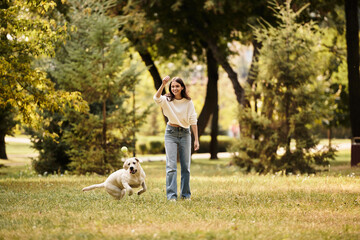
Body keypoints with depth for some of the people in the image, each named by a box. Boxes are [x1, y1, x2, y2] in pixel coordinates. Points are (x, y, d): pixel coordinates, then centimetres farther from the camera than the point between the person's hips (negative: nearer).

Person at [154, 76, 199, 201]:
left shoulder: (188, 102, -1)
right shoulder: (167, 100, -5)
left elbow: (193, 121, 1)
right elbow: (156, 98, -28)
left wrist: (196, 139, -2)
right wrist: (163, 85, -43)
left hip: (185, 134, 2)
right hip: (171, 133, -2)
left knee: (186, 166, 6)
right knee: (171, 165, -8)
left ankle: (186, 194, 17)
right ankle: (171, 195, -8)